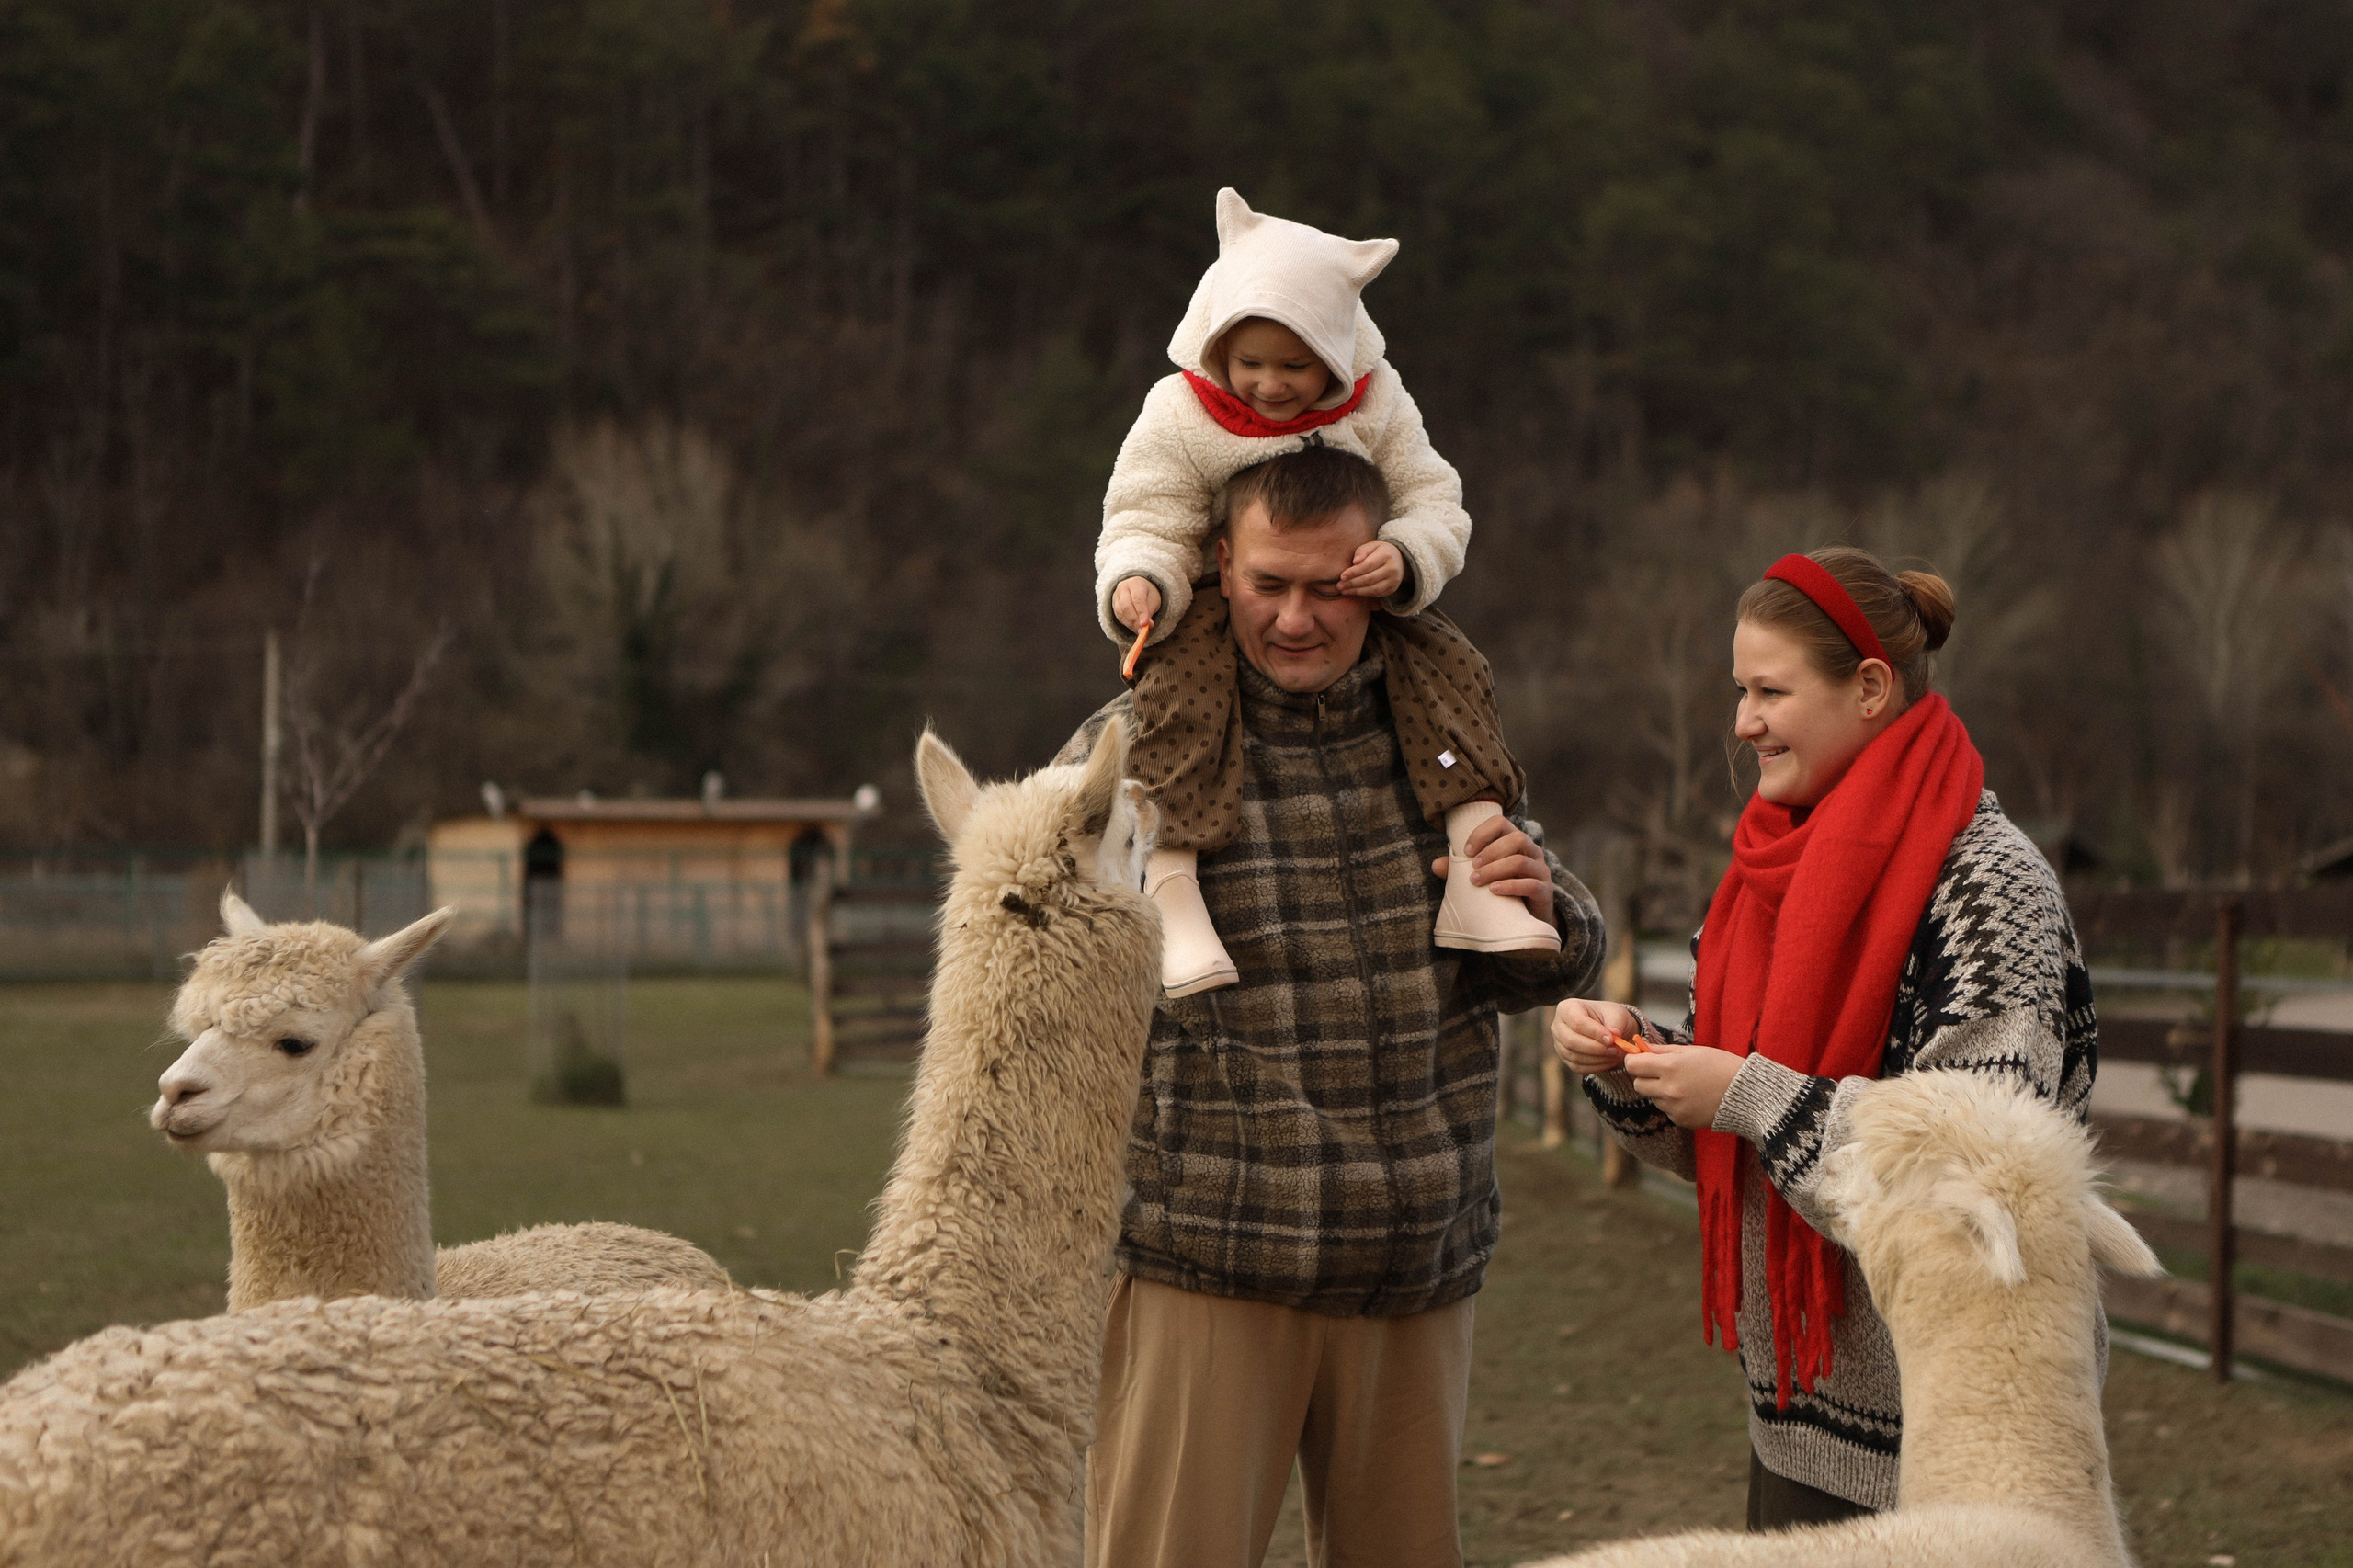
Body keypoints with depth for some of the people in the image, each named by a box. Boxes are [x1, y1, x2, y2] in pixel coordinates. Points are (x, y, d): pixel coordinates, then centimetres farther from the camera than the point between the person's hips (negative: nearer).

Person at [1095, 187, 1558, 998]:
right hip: (1217, 612, -3)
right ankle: (1170, 886, -39)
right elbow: (1148, 527, -10)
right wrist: (1137, 583, -34)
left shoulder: (1377, 408, -2)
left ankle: (1475, 869, -25)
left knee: (1449, 664, -20)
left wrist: (1405, 559, -28)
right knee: (1180, 687, -34)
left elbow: (1436, 504, -5)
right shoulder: (1178, 418, -9)